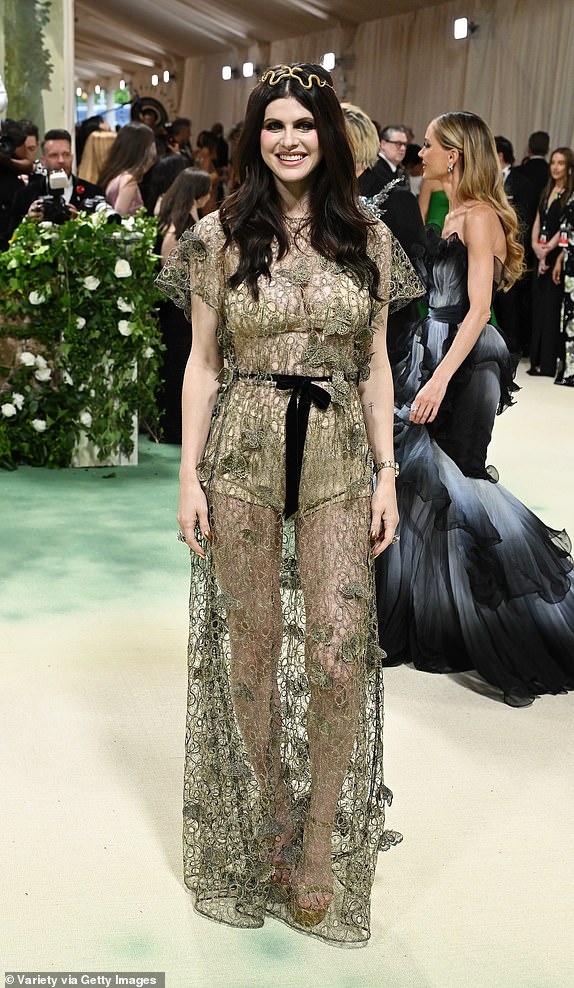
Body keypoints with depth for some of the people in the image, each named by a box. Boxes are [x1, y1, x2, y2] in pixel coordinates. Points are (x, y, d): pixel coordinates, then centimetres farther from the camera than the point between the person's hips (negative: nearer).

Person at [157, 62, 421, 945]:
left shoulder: (368, 239, 6)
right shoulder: (220, 236, 3)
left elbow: (375, 366, 8)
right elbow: (203, 363, 3)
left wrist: (387, 474, 2)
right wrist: (190, 475, -3)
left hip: (338, 458, 1)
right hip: (243, 455, -1)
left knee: (340, 652, -4)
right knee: (252, 647, 6)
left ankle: (321, 858, 14)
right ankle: (265, 835, 26)